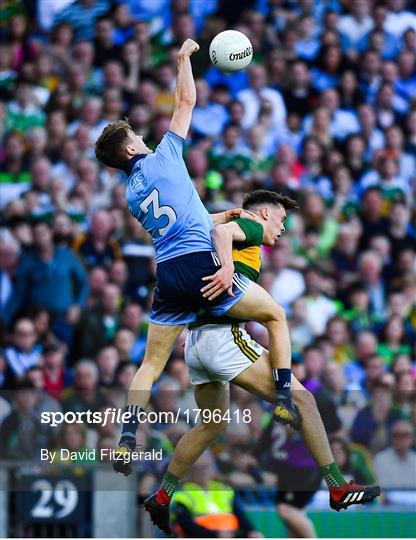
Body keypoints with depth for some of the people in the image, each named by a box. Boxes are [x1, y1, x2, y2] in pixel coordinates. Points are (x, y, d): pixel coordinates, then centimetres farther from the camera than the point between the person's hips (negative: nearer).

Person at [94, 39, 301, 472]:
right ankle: (284, 401, 0)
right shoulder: (162, 158, 4)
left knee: (151, 364, 10)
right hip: (200, 263, -6)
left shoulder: (131, 194, 20)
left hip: (166, 276, 6)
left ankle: (126, 439, -5)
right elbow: (186, 100, 9)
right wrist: (184, 58, 22)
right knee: (275, 315, 10)